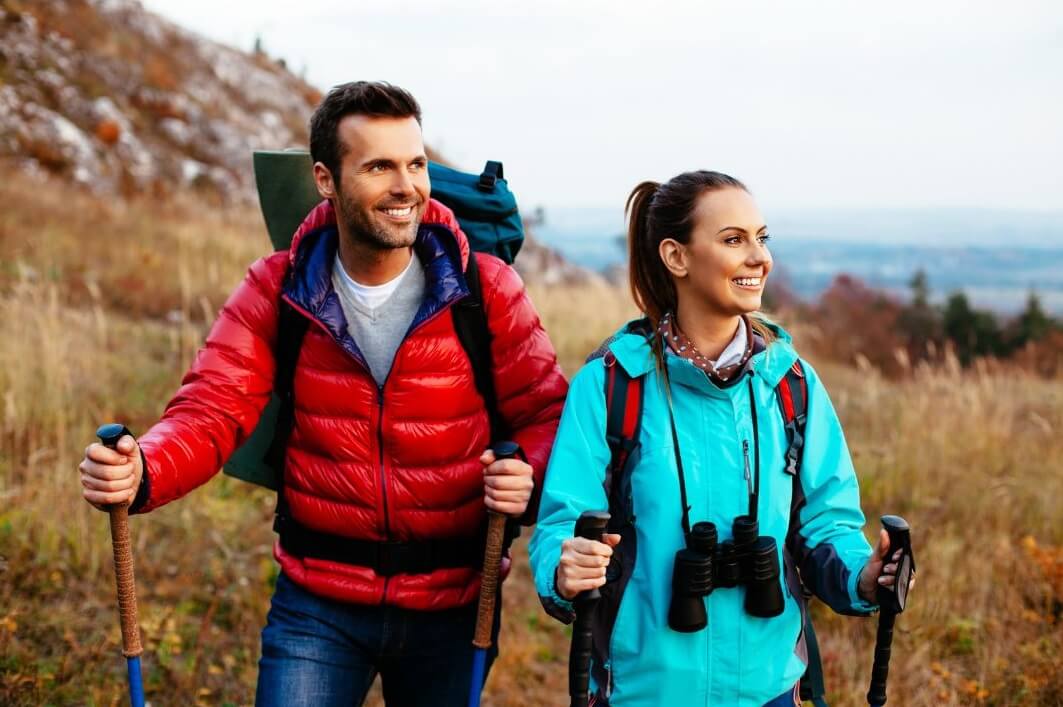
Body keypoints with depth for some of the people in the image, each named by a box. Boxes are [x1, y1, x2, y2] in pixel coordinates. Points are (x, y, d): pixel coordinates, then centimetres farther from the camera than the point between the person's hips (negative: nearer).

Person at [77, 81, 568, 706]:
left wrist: (533, 480, -29)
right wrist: (141, 473, -32)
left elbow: (546, 414, -6)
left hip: (450, 609, 1)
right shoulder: (278, 291, -5)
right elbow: (210, 411, -11)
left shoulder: (487, 290, -9)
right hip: (317, 607, 0)